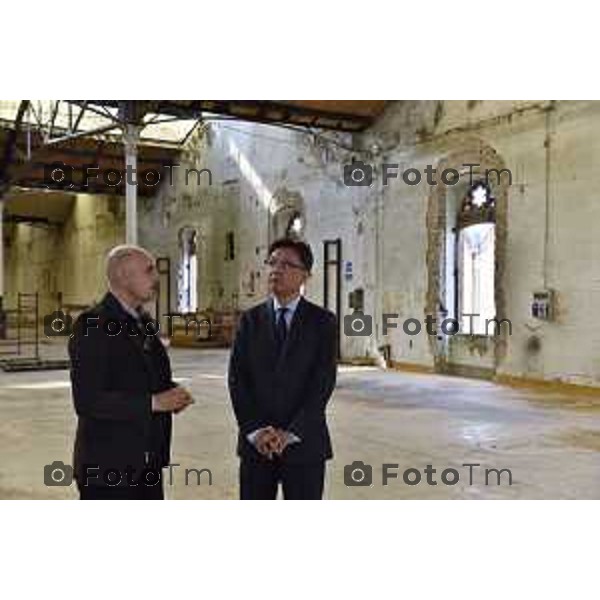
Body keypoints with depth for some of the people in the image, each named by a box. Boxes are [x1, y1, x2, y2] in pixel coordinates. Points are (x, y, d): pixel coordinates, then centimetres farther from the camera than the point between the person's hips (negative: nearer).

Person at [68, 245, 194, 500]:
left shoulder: (144, 323, 11)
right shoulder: (92, 325, -15)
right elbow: (86, 401, -22)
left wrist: (171, 395, -1)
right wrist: (153, 402, -24)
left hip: (146, 466, 8)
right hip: (108, 468, -8)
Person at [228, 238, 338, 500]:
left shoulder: (323, 322, -1)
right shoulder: (250, 320, 6)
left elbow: (323, 382, -8)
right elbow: (237, 378, -1)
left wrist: (291, 433, -15)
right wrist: (255, 430, -11)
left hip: (304, 442, -2)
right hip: (255, 442, 2)